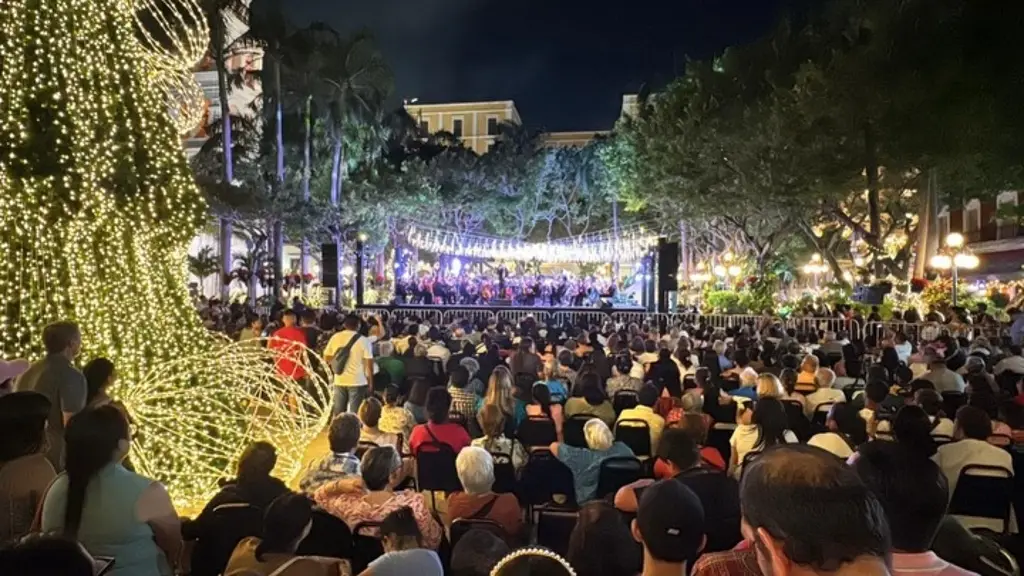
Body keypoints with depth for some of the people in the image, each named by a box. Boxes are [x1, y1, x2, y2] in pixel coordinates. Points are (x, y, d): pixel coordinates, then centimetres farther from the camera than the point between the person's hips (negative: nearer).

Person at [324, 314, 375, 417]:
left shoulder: (335, 337, 2)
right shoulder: (364, 340, -8)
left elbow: (327, 358, 9)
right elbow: (369, 364, -8)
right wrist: (370, 383, 1)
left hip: (339, 381, 4)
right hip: (357, 382, -4)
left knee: (337, 412, 13)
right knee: (355, 413, 1)